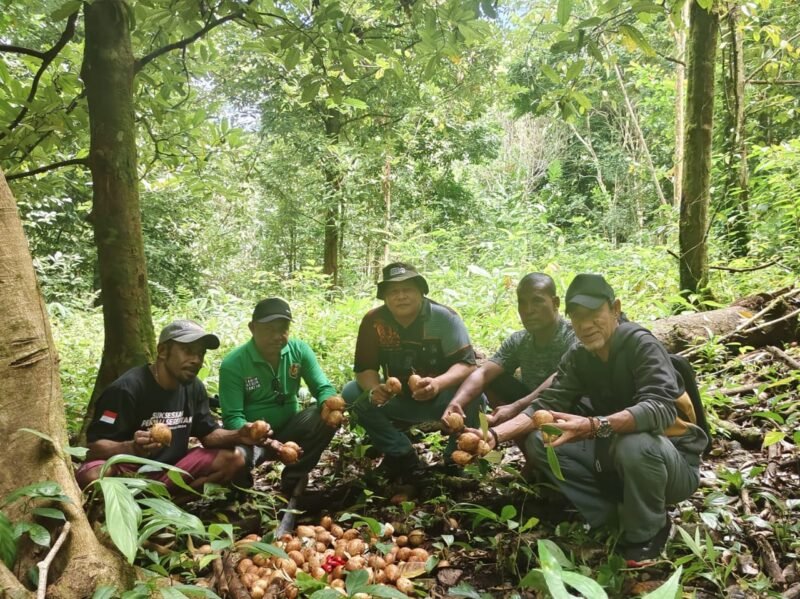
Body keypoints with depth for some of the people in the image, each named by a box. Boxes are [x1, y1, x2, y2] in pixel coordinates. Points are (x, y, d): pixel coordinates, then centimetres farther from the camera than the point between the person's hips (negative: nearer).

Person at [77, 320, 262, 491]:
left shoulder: (194, 387, 2)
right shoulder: (127, 388, -18)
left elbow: (208, 433, 7)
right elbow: (95, 445, -20)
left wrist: (238, 435, -15)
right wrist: (132, 448, -42)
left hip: (171, 468, 6)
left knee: (233, 459, -11)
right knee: (92, 477, -38)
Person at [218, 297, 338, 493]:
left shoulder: (300, 350, -8)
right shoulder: (233, 364, -17)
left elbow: (324, 388, -8)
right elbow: (232, 417, -19)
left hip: (289, 429, 4)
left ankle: (292, 483, -7)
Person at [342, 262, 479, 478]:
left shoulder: (444, 317, -17)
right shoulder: (373, 321, -11)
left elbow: (466, 363, -23)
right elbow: (365, 368, -10)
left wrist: (438, 384, -44)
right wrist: (374, 389, -34)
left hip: (441, 399, -3)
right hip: (398, 400, 3)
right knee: (352, 393, -18)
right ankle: (401, 454, -6)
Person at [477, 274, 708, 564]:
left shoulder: (642, 344, -22)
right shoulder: (578, 356, -3)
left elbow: (660, 408, -37)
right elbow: (547, 404, -9)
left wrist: (592, 427, -52)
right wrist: (495, 435, -25)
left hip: (673, 460, -5)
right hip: (614, 451, 5)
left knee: (634, 444, -39)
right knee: (538, 442, -11)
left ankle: (647, 532, -9)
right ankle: (617, 512, -2)